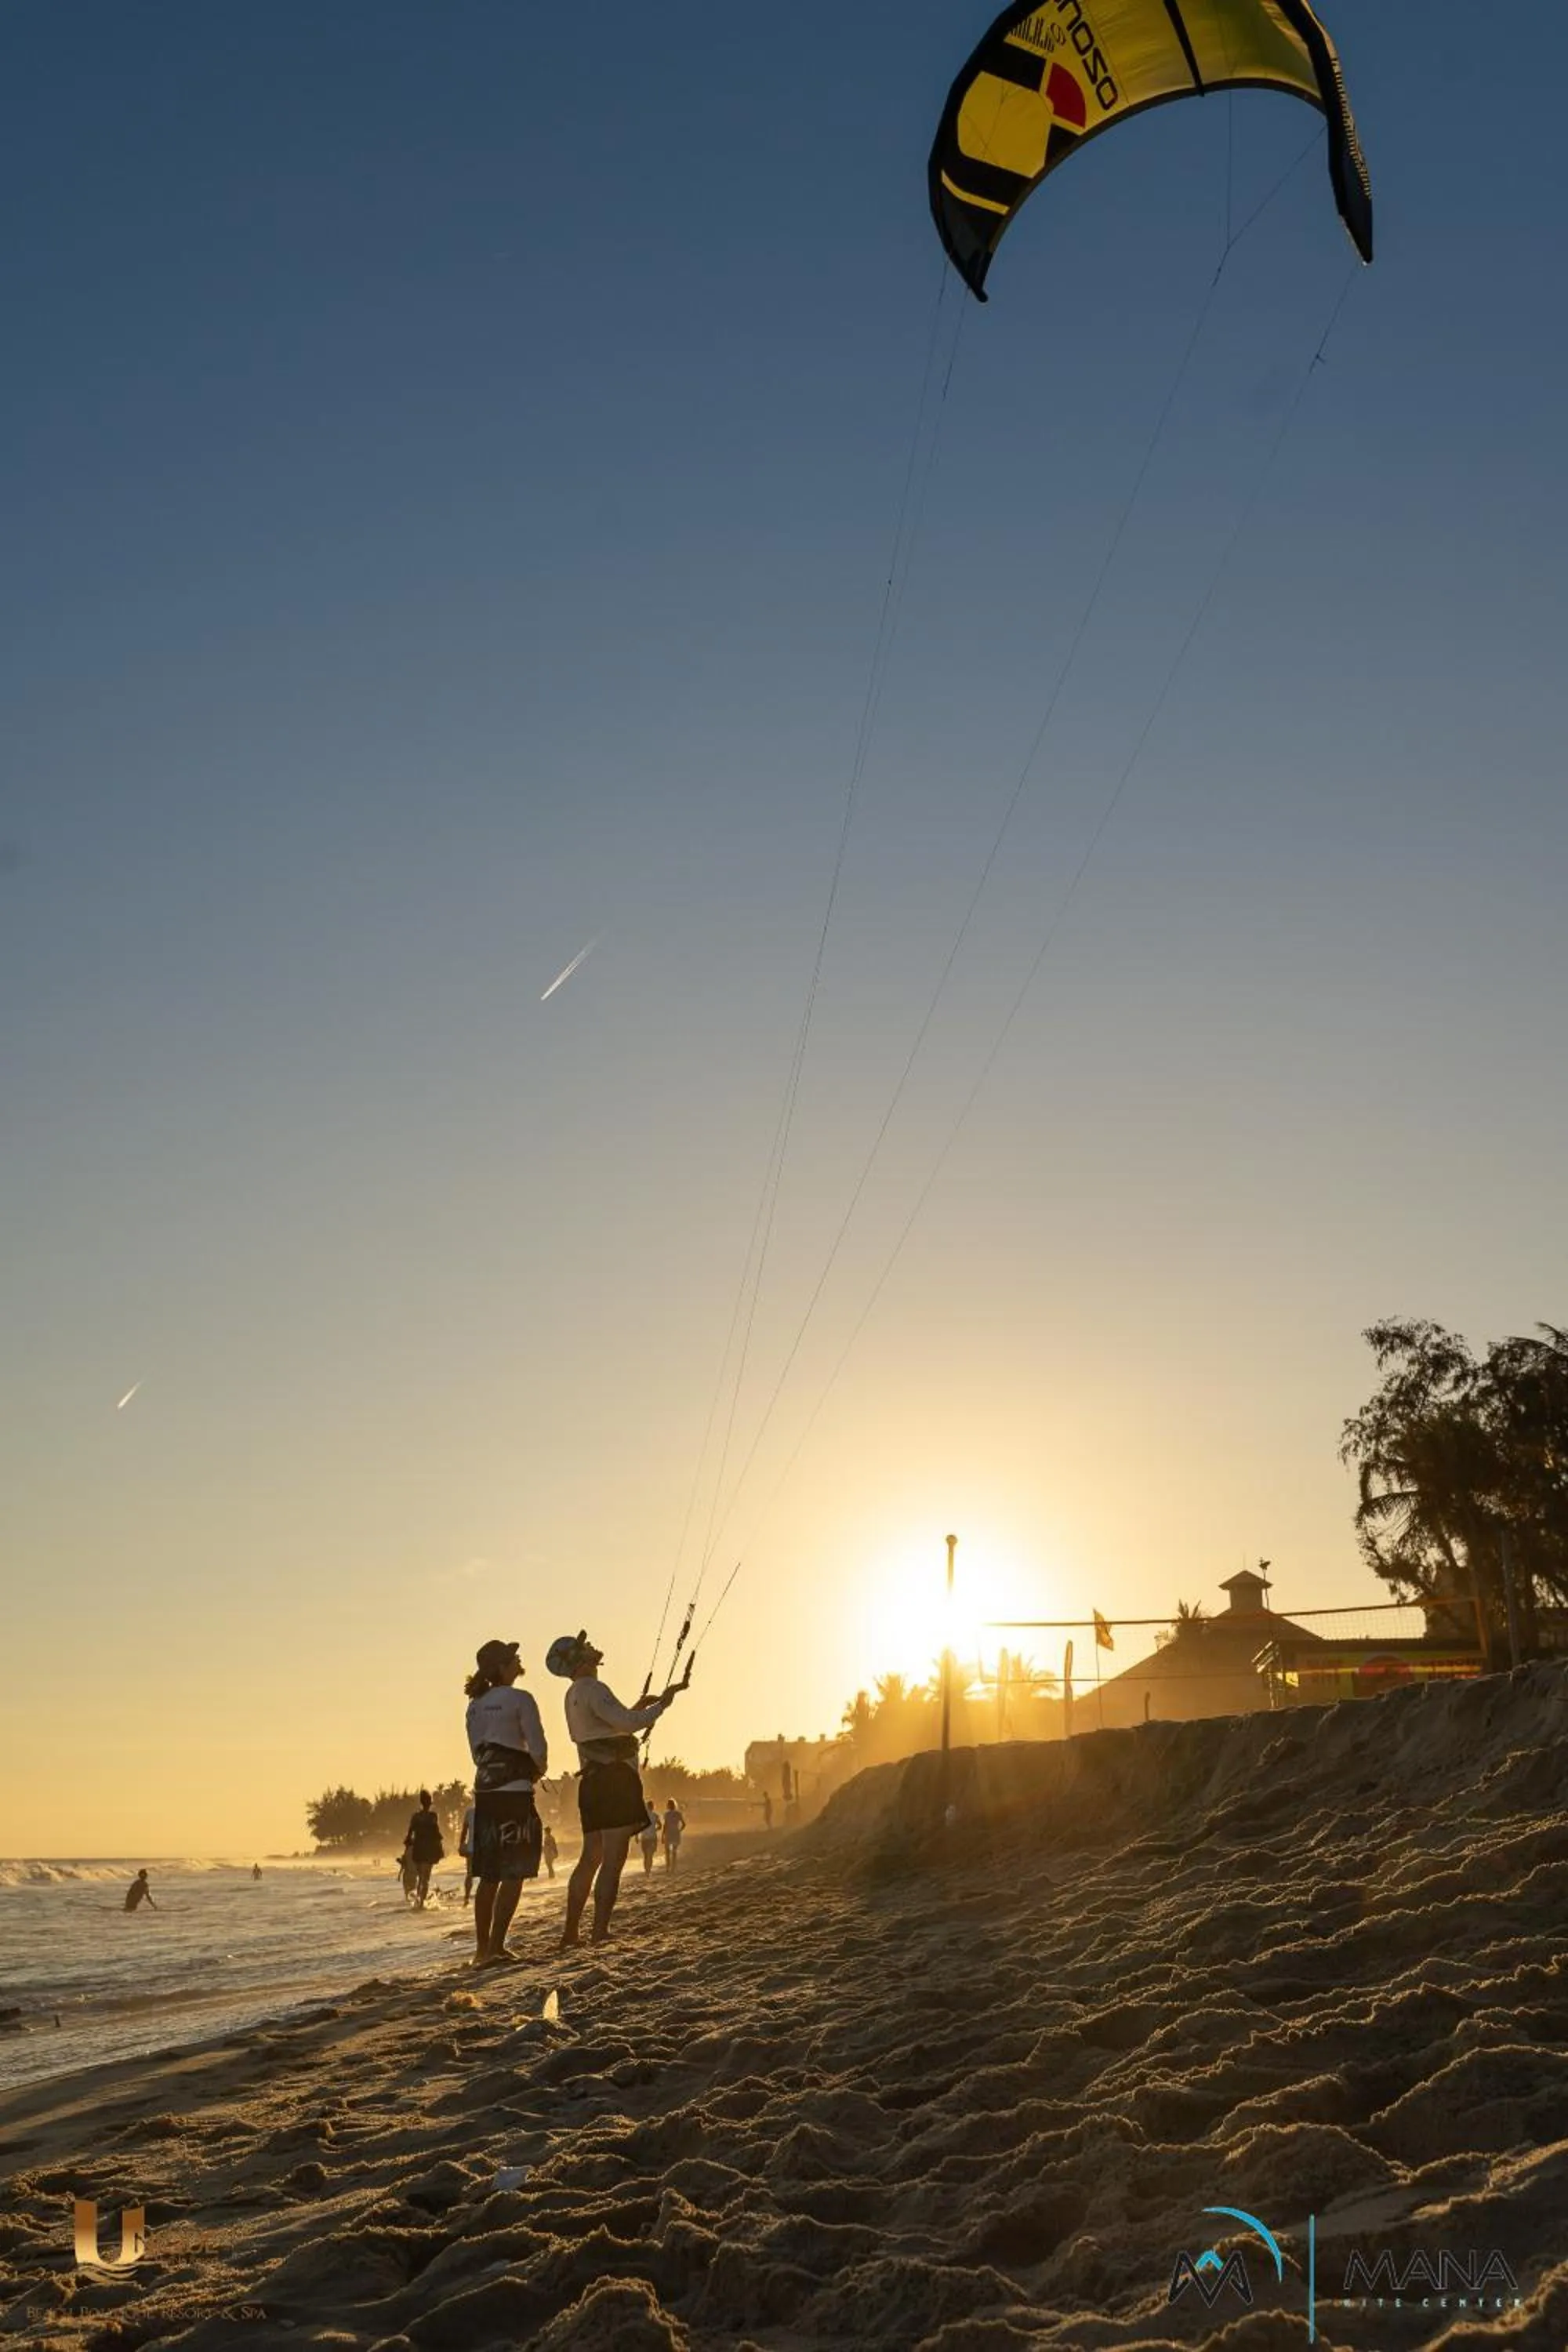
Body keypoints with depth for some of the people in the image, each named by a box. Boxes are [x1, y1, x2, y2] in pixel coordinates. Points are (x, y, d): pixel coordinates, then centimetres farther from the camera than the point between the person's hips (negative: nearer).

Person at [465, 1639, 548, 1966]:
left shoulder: (476, 1705, 12)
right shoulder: (520, 1699, -10)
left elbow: (477, 1753, 15)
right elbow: (538, 1749, -12)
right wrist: (537, 1771, 10)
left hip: (484, 1791, 7)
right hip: (515, 1791, -7)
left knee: (490, 1875, 13)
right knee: (514, 1874, -2)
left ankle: (483, 1948, 15)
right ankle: (495, 1948, -7)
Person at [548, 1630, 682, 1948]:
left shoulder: (574, 1695, 20)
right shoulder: (593, 1689, -11)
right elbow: (627, 1723, -22)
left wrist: (638, 1708, 24)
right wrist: (660, 1705, -9)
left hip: (592, 1781, 10)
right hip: (615, 1778, -10)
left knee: (591, 1858, 13)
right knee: (613, 1859, -10)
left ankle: (571, 1933, 15)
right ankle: (600, 1932, -15)